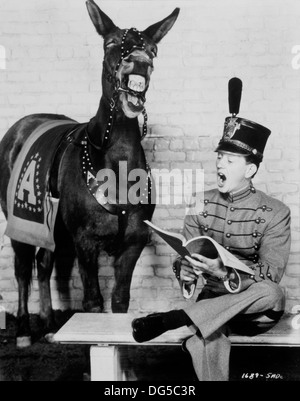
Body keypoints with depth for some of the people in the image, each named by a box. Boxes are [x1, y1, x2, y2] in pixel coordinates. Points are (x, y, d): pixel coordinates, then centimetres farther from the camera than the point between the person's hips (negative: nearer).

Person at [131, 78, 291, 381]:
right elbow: (185, 255, 5)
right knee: (209, 339, -36)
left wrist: (224, 274, -33)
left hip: (251, 306, 0)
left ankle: (172, 320, -32)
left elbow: (270, 275, -15)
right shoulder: (203, 205, 4)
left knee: (273, 296, -37)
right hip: (211, 298, 0)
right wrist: (184, 272, -20)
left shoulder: (275, 213, -7)